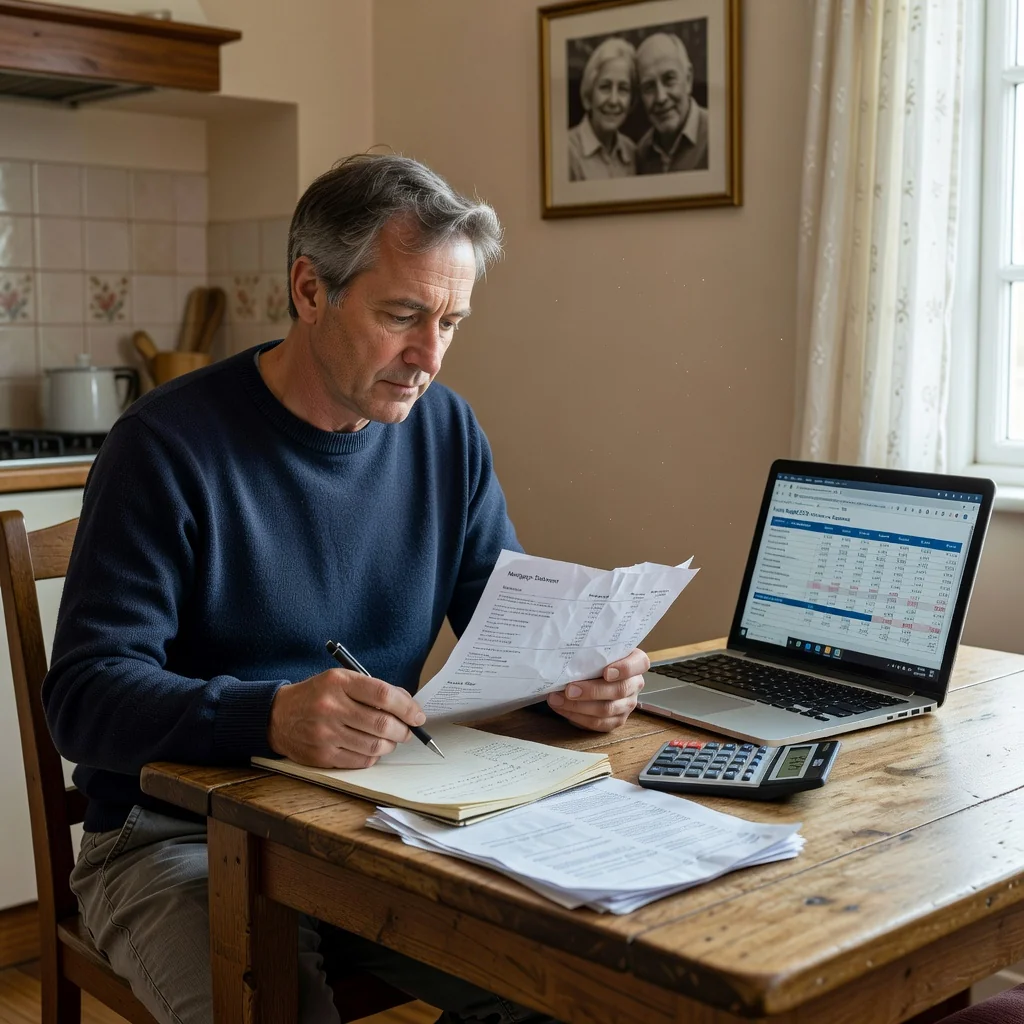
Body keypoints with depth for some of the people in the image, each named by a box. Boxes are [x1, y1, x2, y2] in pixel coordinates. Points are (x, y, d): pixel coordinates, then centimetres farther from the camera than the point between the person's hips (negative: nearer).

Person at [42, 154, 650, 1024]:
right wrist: (269, 716, -37)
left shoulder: (445, 431, 3)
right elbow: (84, 693, -19)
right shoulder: (170, 445, -14)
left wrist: (572, 677, -16)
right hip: (179, 839, -4)